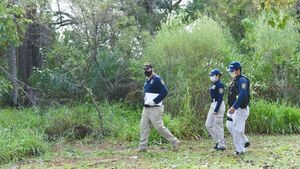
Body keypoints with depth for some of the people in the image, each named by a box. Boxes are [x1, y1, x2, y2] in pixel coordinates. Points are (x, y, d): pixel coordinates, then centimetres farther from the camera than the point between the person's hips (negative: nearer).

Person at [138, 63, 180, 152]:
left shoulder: (157, 79, -12)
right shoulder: (147, 80, 16)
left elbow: (164, 91, -20)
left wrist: (154, 101, -20)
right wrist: (145, 100, 11)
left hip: (154, 109, -9)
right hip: (146, 108, 9)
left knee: (159, 127, -7)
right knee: (143, 126, 6)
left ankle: (174, 141, 5)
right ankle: (142, 147, 10)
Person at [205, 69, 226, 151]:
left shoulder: (220, 84, -13)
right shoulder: (213, 85, 15)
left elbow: (220, 98, -19)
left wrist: (216, 109, -22)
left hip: (218, 105, -10)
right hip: (213, 105, 10)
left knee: (218, 126, -4)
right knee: (208, 125, 11)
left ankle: (221, 145, 5)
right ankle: (219, 141, 20)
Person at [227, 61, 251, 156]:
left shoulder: (242, 80, -17)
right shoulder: (235, 80, 14)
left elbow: (242, 95, -28)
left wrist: (234, 107, -29)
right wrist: (232, 107, 19)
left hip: (241, 109, -10)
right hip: (234, 108, 10)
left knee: (237, 129, -5)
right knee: (230, 126, 15)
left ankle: (240, 149, 7)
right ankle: (245, 142, 26)